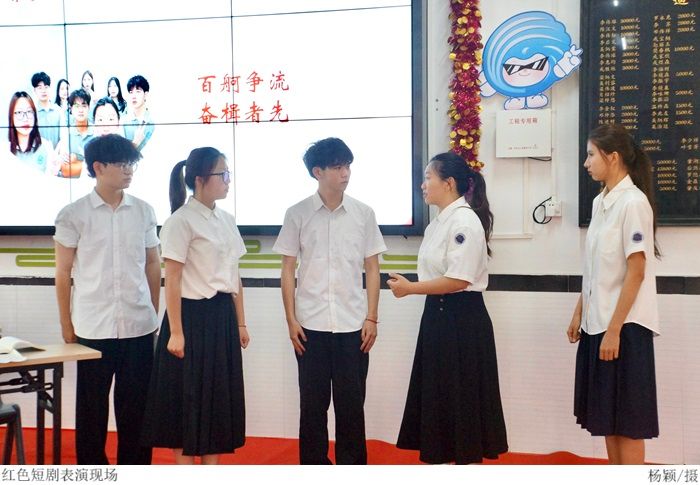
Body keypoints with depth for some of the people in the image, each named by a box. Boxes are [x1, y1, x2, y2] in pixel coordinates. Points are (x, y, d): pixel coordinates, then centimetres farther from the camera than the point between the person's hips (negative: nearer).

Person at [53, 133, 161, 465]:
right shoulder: (73, 215, -2)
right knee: (91, 405, 7)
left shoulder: (143, 211, 5)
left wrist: (154, 314, 11)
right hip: (93, 327, -2)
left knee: (135, 404, 8)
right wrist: (66, 326, 2)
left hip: (139, 325, 2)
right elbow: (63, 273, 2)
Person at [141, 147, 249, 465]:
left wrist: (240, 323, 15)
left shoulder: (226, 219, 11)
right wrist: (175, 332, -15)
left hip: (222, 317, 7)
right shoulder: (181, 221, -11)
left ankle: (212, 465, 24)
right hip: (193, 316, -7)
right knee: (189, 400, 3)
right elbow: (172, 280, -13)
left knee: (220, 396, 13)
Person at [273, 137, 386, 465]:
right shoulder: (297, 214, 1)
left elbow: (371, 269, 6)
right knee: (313, 401, 8)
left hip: (352, 325, 1)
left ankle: (351, 465, 18)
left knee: (351, 402, 6)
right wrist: (291, 320, -1)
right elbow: (287, 270, 4)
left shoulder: (363, 213, 3)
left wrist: (371, 318, 0)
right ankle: (313, 464, 20)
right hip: (311, 325, 0)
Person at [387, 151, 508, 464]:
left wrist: (411, 288, -16)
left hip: (462, 319, -9)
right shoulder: (437, 223, 14)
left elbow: (458, 280, -22)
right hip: (437, 315, 9)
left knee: (463, 396, 1)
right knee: (435, 393, 14)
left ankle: (468, 461, 14)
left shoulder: (464, 221, -16)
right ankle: (439, 459, 26)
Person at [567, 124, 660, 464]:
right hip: (597, 323, 8)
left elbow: (636, 272, -17)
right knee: (606, 416, 14)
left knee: (627, 419, 0)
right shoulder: (600, 202, 10)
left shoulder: (633, 202, -14)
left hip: (625, 325, -8)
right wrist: (579, 313, 15)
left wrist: (615, 329, -18)